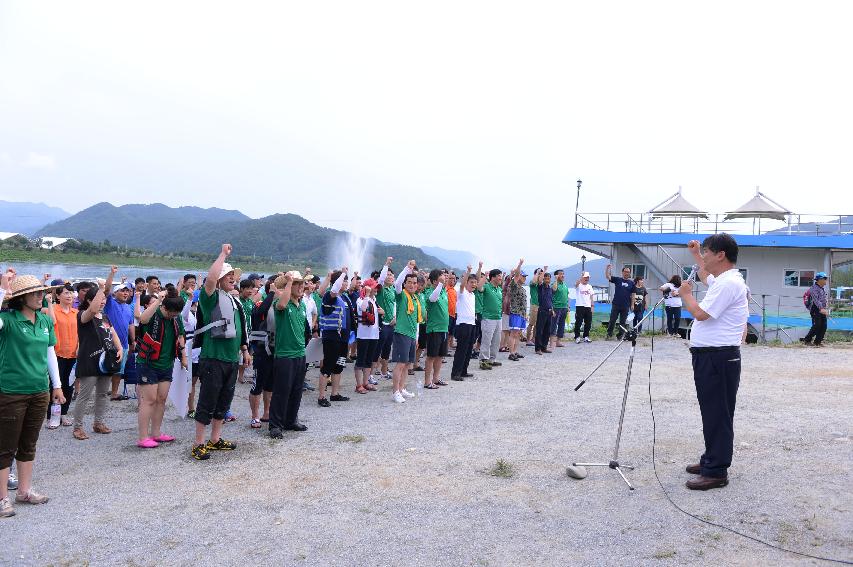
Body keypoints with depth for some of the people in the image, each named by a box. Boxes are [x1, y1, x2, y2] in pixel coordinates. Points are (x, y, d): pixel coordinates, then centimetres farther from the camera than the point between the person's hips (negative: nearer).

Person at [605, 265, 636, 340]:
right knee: (612, 320, 2)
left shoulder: (631, 283, 7)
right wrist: (607, 268, -19)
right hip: (616, 305, -1)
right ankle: (609, 334, 12)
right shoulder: (617, 280, 4)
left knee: (622, 322, 7)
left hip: (625, 306, 1)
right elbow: (607, 276, -4)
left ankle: (620, 335, 16)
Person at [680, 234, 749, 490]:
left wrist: (686, 294, -5)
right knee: (712, 412, 17)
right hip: (709, 356, 11)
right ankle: (711, 460, 27)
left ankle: (716, 472, -3)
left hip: (718, 358, -11)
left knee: (717, 414, -7)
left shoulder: (728, 283, -18)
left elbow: (700, 313, -22)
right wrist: (696, 255, 42)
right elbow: (706, 277, 42)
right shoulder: (723, 279, 16)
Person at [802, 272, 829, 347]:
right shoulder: (814, 288, -14)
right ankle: (806, 340, -1)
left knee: (823, 326, 4)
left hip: (822, 310, 9)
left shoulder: (823, 288, 16)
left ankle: (818, 341, 10)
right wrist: (821, 309, -35)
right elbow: (816, 300, -25)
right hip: (815, 310, -9)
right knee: (816, 326, -11)